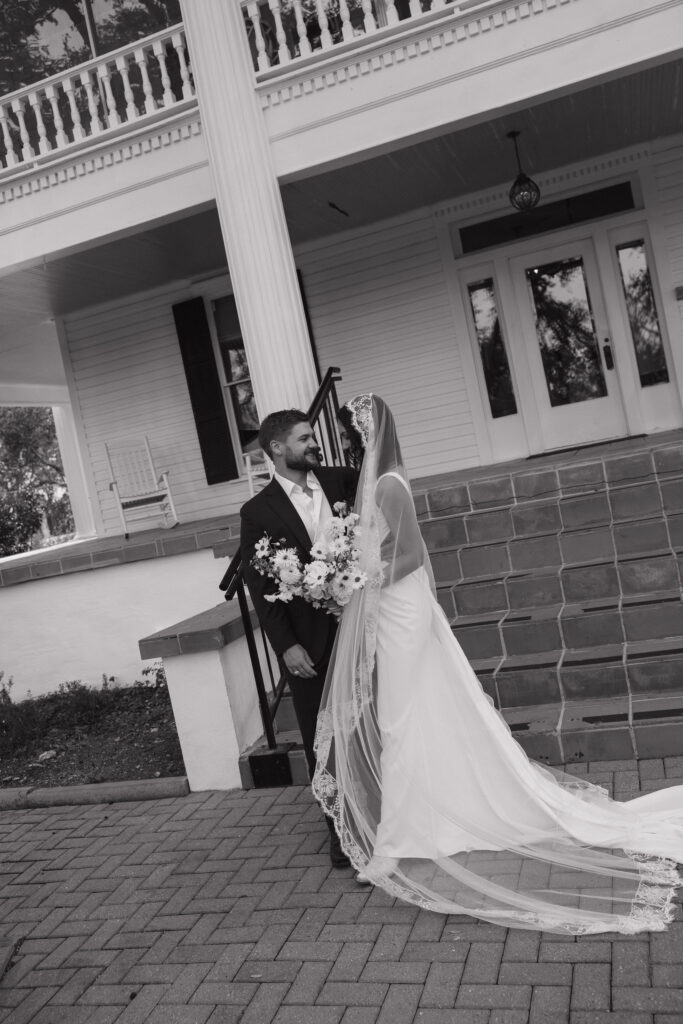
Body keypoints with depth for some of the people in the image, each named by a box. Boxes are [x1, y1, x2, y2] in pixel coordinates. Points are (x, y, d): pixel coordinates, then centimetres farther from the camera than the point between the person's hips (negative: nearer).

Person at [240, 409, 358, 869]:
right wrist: (286, 646, -12)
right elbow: (261, 587, -6)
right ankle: (342, 829, 27)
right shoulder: (258, 511, -5)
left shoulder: (338, 481, 5)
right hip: (308, 644, -3)